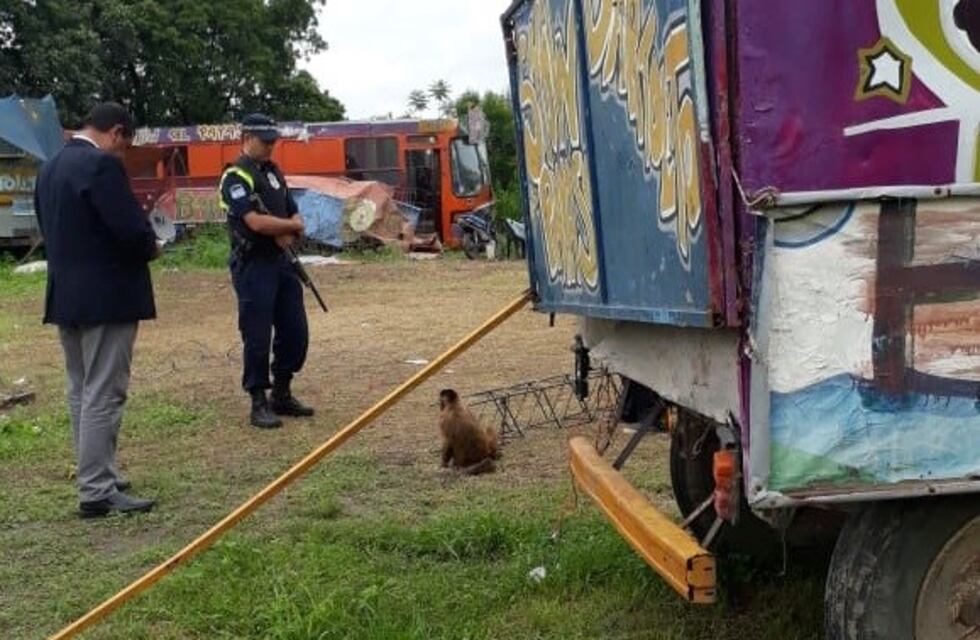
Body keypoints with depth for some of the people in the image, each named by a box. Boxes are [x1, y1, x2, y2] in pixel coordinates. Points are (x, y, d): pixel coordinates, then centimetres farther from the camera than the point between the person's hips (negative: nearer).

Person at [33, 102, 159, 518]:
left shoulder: (50, 168, 12)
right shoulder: (102, 165, -16)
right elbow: (132, 229, -23)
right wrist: (150, 248, -1)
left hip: (66, 295, 9)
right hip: (106, 296, -9)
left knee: (81, 392, 16)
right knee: (103, 395, -5)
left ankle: (95, 476, 26)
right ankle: (98, 492, -3)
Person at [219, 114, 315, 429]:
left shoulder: (274, 173, 15)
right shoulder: (236, 177, -11)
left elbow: (294, 214, 17)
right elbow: (256, 222, -22)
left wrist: (289, 234, -6)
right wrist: (292, 225, -7)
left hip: (282, 261, 8)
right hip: (253, 266, -8)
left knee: (296, 331, 9)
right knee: (258, 337, -3)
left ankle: (282, 394, 23)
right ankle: (259, 403, 6)